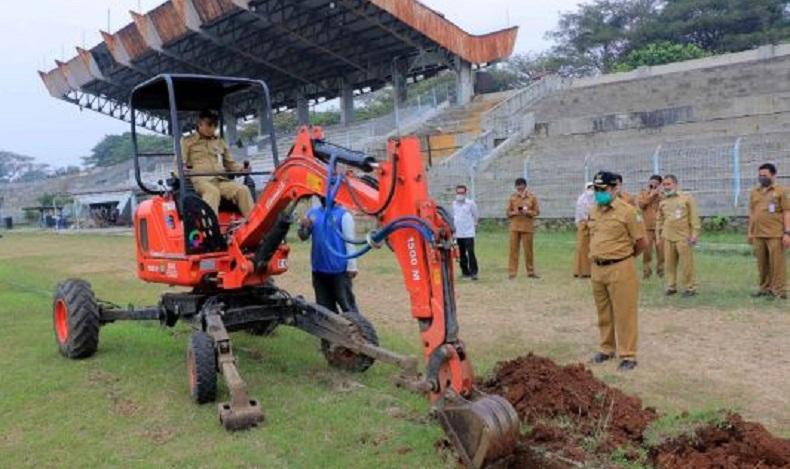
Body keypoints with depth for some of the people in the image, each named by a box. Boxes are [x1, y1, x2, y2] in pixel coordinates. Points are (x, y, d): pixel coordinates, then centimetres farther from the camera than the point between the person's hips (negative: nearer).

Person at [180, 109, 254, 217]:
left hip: (221, 180, 4)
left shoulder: (220, 142, 29)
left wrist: (241, 168, 8)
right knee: (212, 192, -39)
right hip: (200, 180, -4)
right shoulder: (187, 141, 16)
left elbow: (230, 163, 31)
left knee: (243, 190, -26)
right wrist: (182, 171, -16)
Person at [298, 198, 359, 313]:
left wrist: (351, 267, -14)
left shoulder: (343, 214, -6)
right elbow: (303, 237, 16)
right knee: (324, 306, 14)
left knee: (347, 305, -1)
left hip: (339, 269, -6)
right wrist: (303, 228, -7)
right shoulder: (312, 213, 10)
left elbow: (349, 241, -9)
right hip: (318, 269, 6)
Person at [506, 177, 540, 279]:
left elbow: (537, 212, 3)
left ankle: (530, 272, 16)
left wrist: (528, 212, -15)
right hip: (514, 227, 1)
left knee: (528, 250, 5)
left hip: (527, 227, -1)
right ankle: (512, 272, 3)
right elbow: (508, 212, 6)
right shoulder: (512, 197, 4)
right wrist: (515, 213, -14)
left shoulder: (532, 197, 1)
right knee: (513, 249, 0)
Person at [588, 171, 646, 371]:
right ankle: (607, 349, 31)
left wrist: (626, 256, 7)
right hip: (597, 268, 7)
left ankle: (627, 356, 10)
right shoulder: (593, 211, 8)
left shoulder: (627, 211, -13)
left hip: (620, 269, -6)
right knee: (603, 313, 17)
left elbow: (642, 242, -8)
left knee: (624, 314, 0)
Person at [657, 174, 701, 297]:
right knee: (669, 263, 7)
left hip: (684, 237, -4)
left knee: (686, 264, -1)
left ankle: (690, 288, 9)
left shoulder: (687, 198, -2)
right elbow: (660, 220, 17)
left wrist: (694, 234, -9)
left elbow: (694, 217, -4)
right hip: (668, 238, 4)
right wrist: (659, 234, 13)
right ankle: (671, 286, 18)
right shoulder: (662, 202, 9)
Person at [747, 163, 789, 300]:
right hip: (758, 234, 5)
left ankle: (778, 290, 2)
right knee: (762, 263, 9)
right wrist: (750, 232, 15)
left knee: (776, 263, -3)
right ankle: (765, 288, 19)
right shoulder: (754, 192, 14)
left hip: (775, 234, -5)